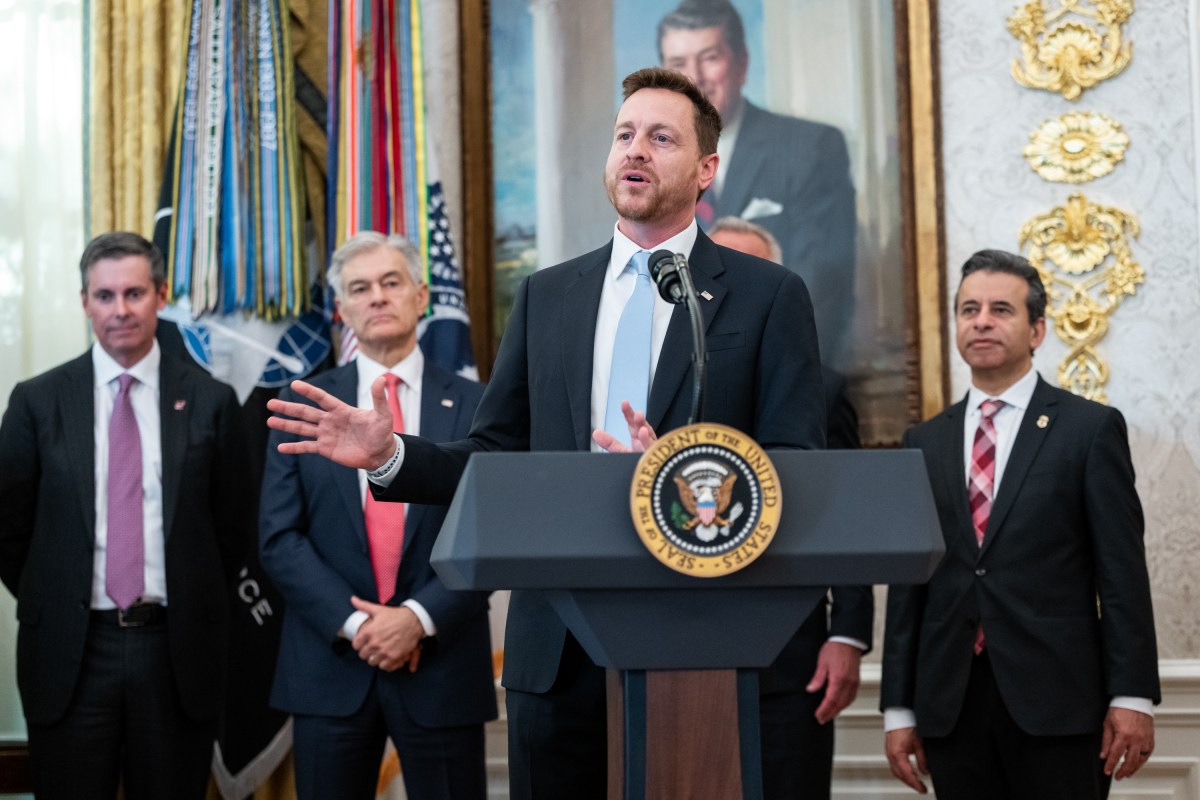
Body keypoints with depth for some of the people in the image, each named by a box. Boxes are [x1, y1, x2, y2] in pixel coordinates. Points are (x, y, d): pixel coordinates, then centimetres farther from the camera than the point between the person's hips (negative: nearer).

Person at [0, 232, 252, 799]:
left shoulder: (209, 401, 2)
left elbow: (234, 523, 8)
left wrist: (194, 603, 6)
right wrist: (49, 604, 5)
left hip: (177, 649, 0)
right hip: (69, 651, 0)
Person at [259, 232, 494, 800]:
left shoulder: (474, 406, 3)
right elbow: (278, 536, 0)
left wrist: (419, 617, -14)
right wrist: (352, 622, -11)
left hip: (442, 663, -1)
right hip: (330, 665, 1)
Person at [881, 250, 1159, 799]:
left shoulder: (1091, 429, 2)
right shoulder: (925, 443, 12)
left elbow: (1122, 572, -2)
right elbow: (908, 582, 11)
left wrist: (1132, 697, -8)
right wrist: (899, 708, 7)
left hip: (1056, 698, -3)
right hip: (951, 705, 3)